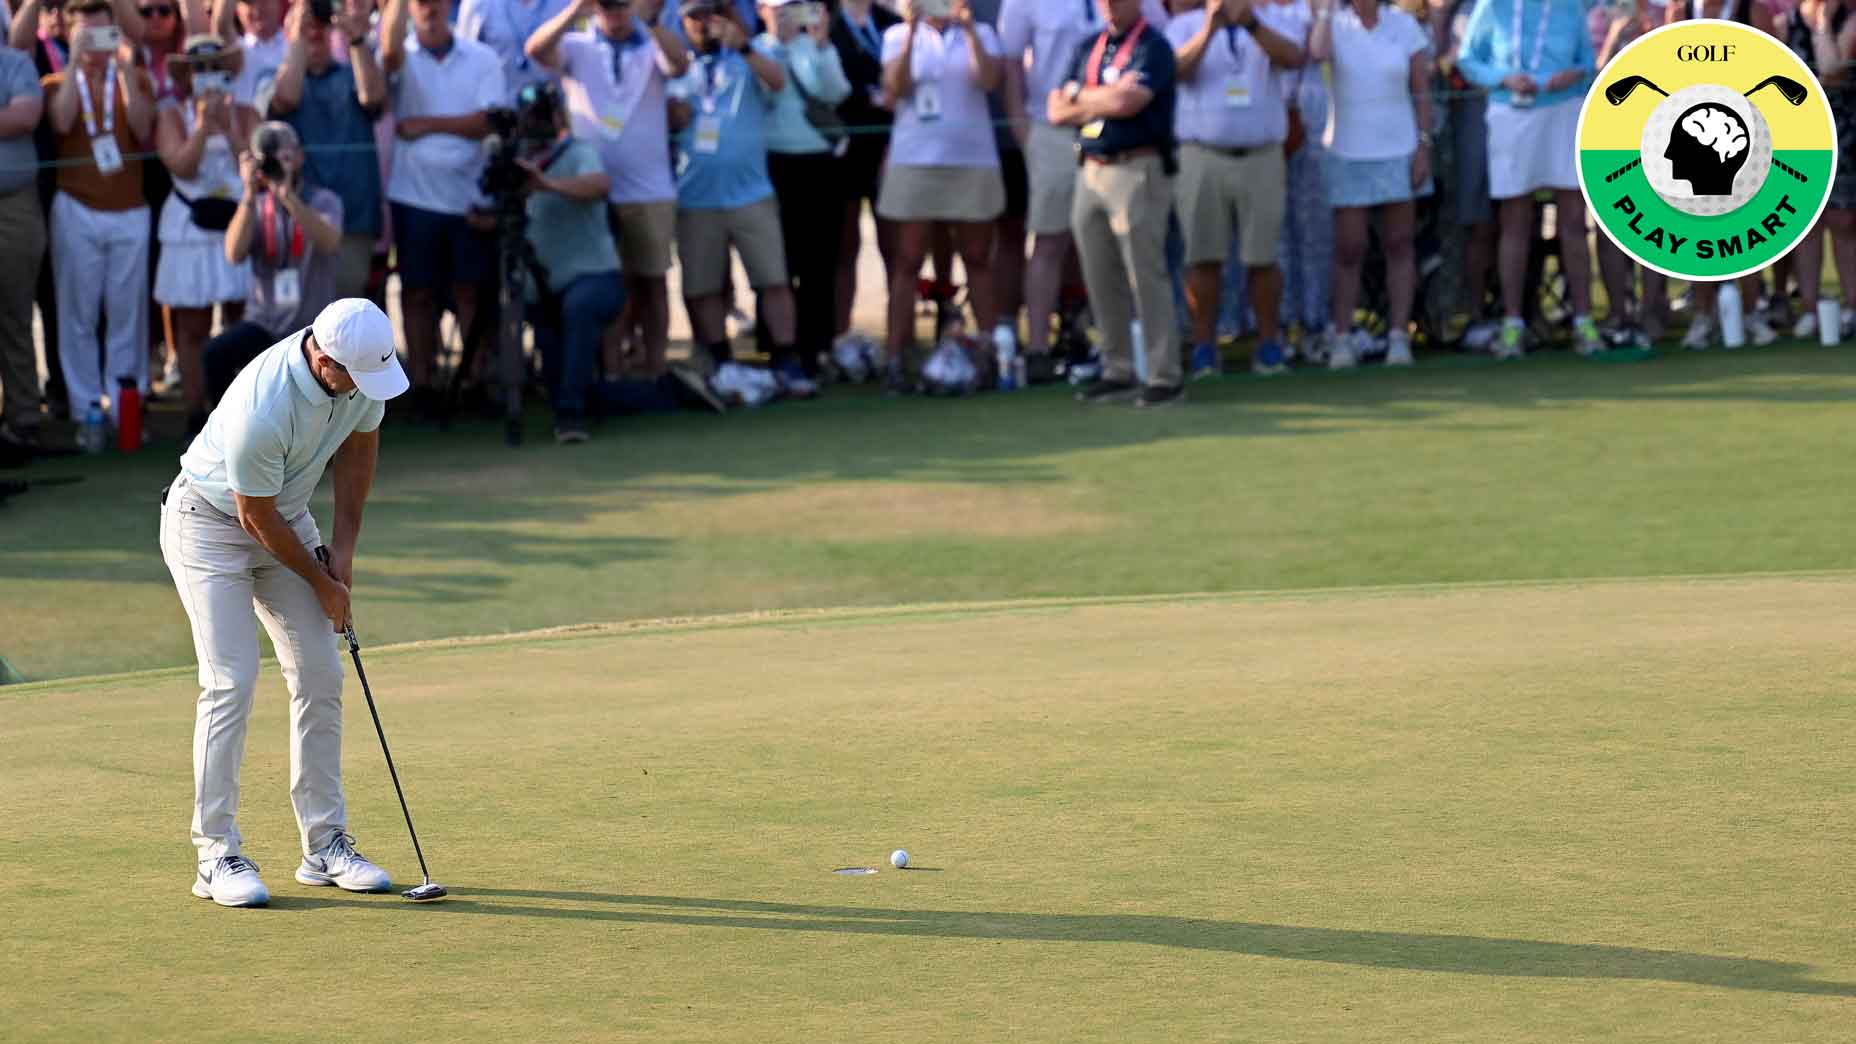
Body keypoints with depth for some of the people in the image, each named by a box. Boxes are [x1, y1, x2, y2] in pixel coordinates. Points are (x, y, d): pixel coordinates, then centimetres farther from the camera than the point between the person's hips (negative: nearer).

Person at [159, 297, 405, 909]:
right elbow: (257, 518, -22)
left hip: (288, 518, 7)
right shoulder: (263, 411, -38)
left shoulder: (365, 363, -17)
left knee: (320, 675, 2)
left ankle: (325, 846, 8)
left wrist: (344, 547, 2)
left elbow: (360, 443, 4)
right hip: (209, 521, -7)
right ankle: (216, 856, -9)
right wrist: (321, 583, -8)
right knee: (231, 681, -15)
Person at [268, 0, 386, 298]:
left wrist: (357, 39, -25)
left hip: (353, 216, 1)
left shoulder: (352, 76, 11)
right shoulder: (275, 77, 9)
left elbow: (373, 97, -12)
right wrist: (298, 38, -17)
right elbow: (286, 97, -14)